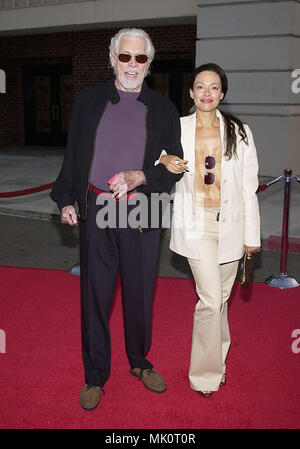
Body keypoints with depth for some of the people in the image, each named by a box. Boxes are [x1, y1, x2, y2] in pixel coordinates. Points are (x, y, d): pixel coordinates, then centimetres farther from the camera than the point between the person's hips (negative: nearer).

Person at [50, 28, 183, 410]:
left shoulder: (163, 110, 7)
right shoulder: (88, 100, 8)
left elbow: (175, 166, 4)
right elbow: (72, 155, 10)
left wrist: (140, 176, -13)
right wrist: (66, 199, 2)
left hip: (142, 215, 0)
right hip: (96, 211, 0)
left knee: (140, 294, 12)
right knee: (94, 295, 7)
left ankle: (139, 362, 35)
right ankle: (95, 376, 25)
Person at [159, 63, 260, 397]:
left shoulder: (239, 132, 2)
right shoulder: (177, 129, 0)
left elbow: (249, 187, 3)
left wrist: (252, 234, 2)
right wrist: (164, 161, -8)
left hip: (230, 222, 2)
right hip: (195, 223, -2)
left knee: (221, 297, 12)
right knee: (210, 299, -7)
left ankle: (217, 360, 34)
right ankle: (206, 374, 11)